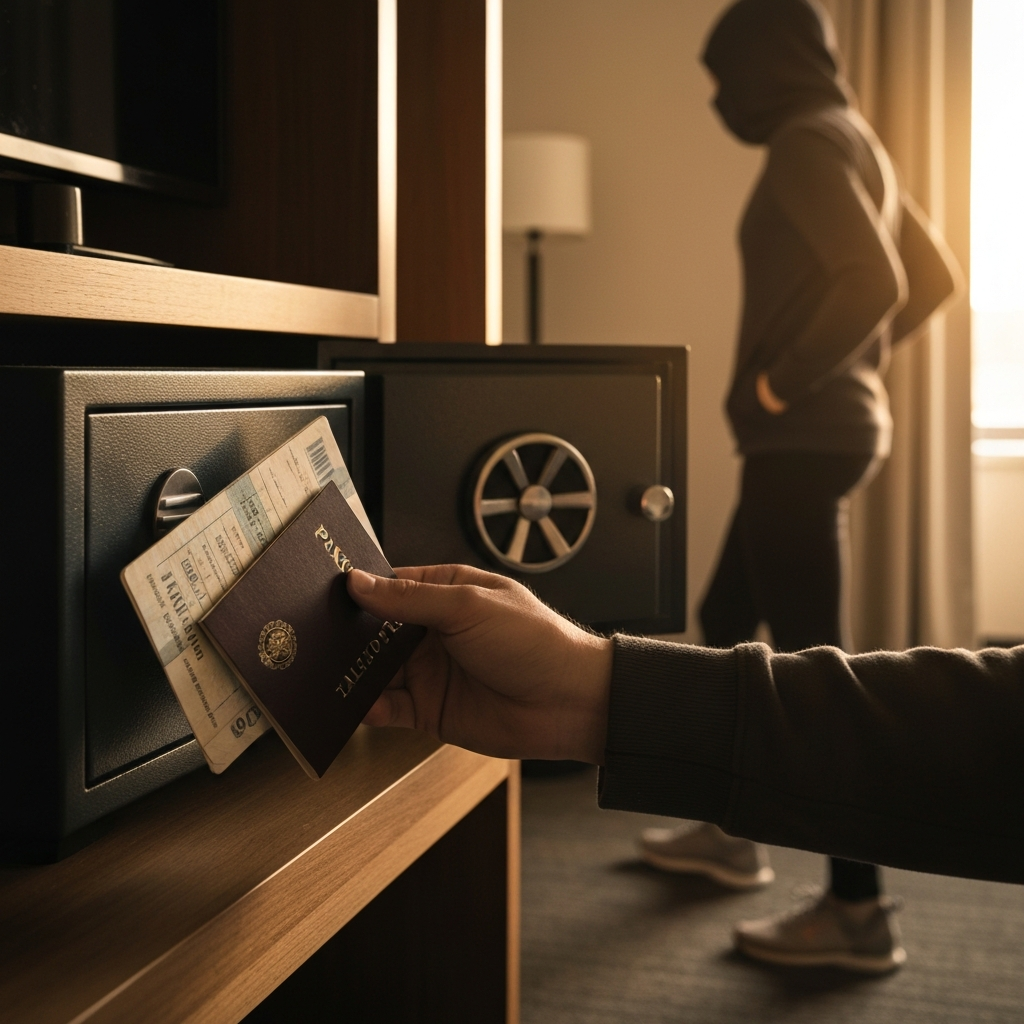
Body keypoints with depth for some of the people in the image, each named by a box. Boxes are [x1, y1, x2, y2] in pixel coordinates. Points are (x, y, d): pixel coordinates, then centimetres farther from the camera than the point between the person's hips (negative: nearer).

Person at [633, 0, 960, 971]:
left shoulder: (807, 143, -12)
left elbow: (873, 282, -26)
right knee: (727, 625, 20)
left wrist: (786, 378, -16)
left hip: (802, 440, -11)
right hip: (820, 437, 11)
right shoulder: (854, 140, 18)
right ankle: (729, 832, 33)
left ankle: (859, 911, -1)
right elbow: (934, 275, 23)